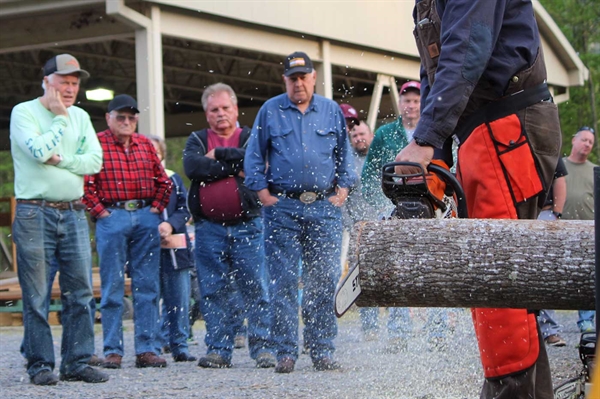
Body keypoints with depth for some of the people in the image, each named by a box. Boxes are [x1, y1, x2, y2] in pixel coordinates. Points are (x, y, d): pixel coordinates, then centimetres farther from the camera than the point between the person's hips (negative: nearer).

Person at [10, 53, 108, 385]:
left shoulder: (80, 117, 14)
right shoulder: (24, 112, -1)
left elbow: (95, 161, 3)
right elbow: (40, 151, -17)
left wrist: (61, 159, -9)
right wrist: (60, 118, -6)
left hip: (73, 213, 5)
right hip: (35, 213, -5)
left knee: (80, 291, 3)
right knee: (36, 296, -3)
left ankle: (76, 363, 8)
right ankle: (40, 365, 3)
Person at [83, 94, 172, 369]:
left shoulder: (145, 144, 14)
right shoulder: (96, 143, -1)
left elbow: (163, 181, 19)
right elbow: (85, 182, -8)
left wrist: (157, 208, 7)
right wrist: (99, 211, -11)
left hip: (146, 217, 4)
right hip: (112, 218, -4)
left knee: (147, 285, 3)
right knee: (112, 287, -1)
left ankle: (146, 349, 7)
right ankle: (113, 351, 3)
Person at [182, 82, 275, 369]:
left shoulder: (250, 138, 13)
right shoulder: (197, 140, 16)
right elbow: (193, 167, -6)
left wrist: (218, 155, -3)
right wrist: (235, 169, -7)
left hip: (247, 227, -1)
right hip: (209, 229, 1)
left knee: (256, 289, -5)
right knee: (213, 291, 0)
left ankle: (262, 348, -2)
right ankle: (218, 349, 5)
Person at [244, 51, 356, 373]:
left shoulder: (332, 111, 13)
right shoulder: (270, 111, 8)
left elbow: (344, 154, 18)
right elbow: (254, 156, 10)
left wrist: (342, 191, 7)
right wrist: (263, 194, 0)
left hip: (324, 207, 1)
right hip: (283, 207, -1)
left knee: (324, 280, 0)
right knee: (283, 281, -4)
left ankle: (322, 350, 5)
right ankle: (285, 352, 0)